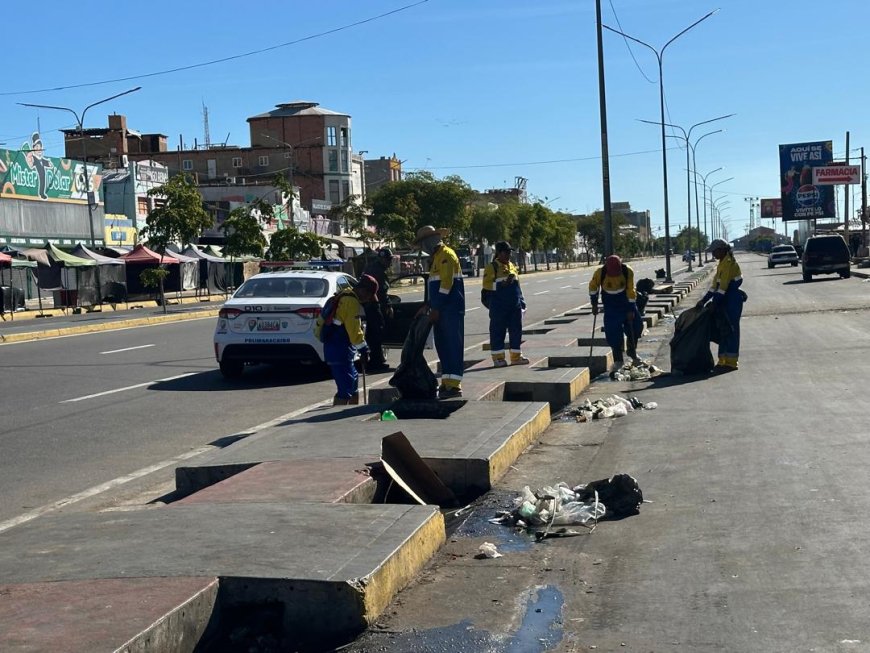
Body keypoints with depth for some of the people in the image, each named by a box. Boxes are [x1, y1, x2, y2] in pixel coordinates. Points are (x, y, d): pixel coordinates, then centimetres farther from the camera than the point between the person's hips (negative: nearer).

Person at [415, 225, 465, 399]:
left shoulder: (446, 255, -11)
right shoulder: (436, 257, 19)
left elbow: (446, 284, -18)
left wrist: (436, 308, -18)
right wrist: (429, 305, 17)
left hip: (451, 310, -10)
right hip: (441, 311, 10)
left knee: (453, 345, -8)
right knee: (442, 345, 11)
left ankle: (454, 385, -9)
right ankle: (446, 383, 16)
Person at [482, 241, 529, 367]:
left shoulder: (513, 267, 16)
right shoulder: (492, 268, -5)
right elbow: (487, 286, -11)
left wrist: (522, 303, 17)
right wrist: (502, 284, -20)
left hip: (515, 306, 7)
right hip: (499, 307, -7)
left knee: (516, 331, 8)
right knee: (498, 331, -2)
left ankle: (516, 356, 15)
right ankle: (498, 358, 4)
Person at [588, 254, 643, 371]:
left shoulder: (628, 272, -22)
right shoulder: (600, 273, -22)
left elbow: (631, 290, -16)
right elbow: (593, 286, -4)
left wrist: (631, 310, -15)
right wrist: (594, 304, -1)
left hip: (625, 300, 1)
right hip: (610, 304, -1)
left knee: (636, 325, -1)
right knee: (613, 331, -7)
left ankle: (632, 351, 22)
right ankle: (618, 360, 2)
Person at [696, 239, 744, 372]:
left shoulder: (729, 263, -17)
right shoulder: (722, 263, 14)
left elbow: (723, 286, -21)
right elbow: (715, 284, 15)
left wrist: (715, 302, -19)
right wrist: (704, 300, 10)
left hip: (733, 301, -10)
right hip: (726, 301, 10)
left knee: (731, 330, -5)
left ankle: (731, 362, 0)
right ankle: (723, 361, 16)